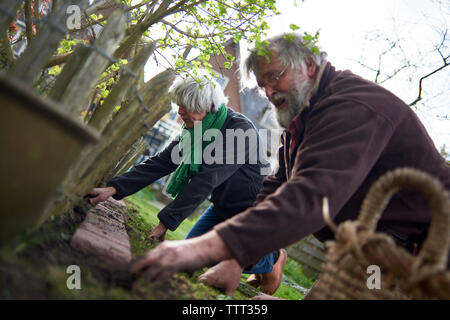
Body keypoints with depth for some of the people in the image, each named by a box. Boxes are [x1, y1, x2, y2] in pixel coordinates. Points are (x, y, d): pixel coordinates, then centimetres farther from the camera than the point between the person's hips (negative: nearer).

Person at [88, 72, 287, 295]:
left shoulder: (240, 129, -28)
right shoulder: (193, 132, -3)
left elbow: (207, 180, -33)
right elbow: (158, 164, -8)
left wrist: (166, 221, -33)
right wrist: (114, 189, -20)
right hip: (225, 208, 7)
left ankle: (272, 257, 9)